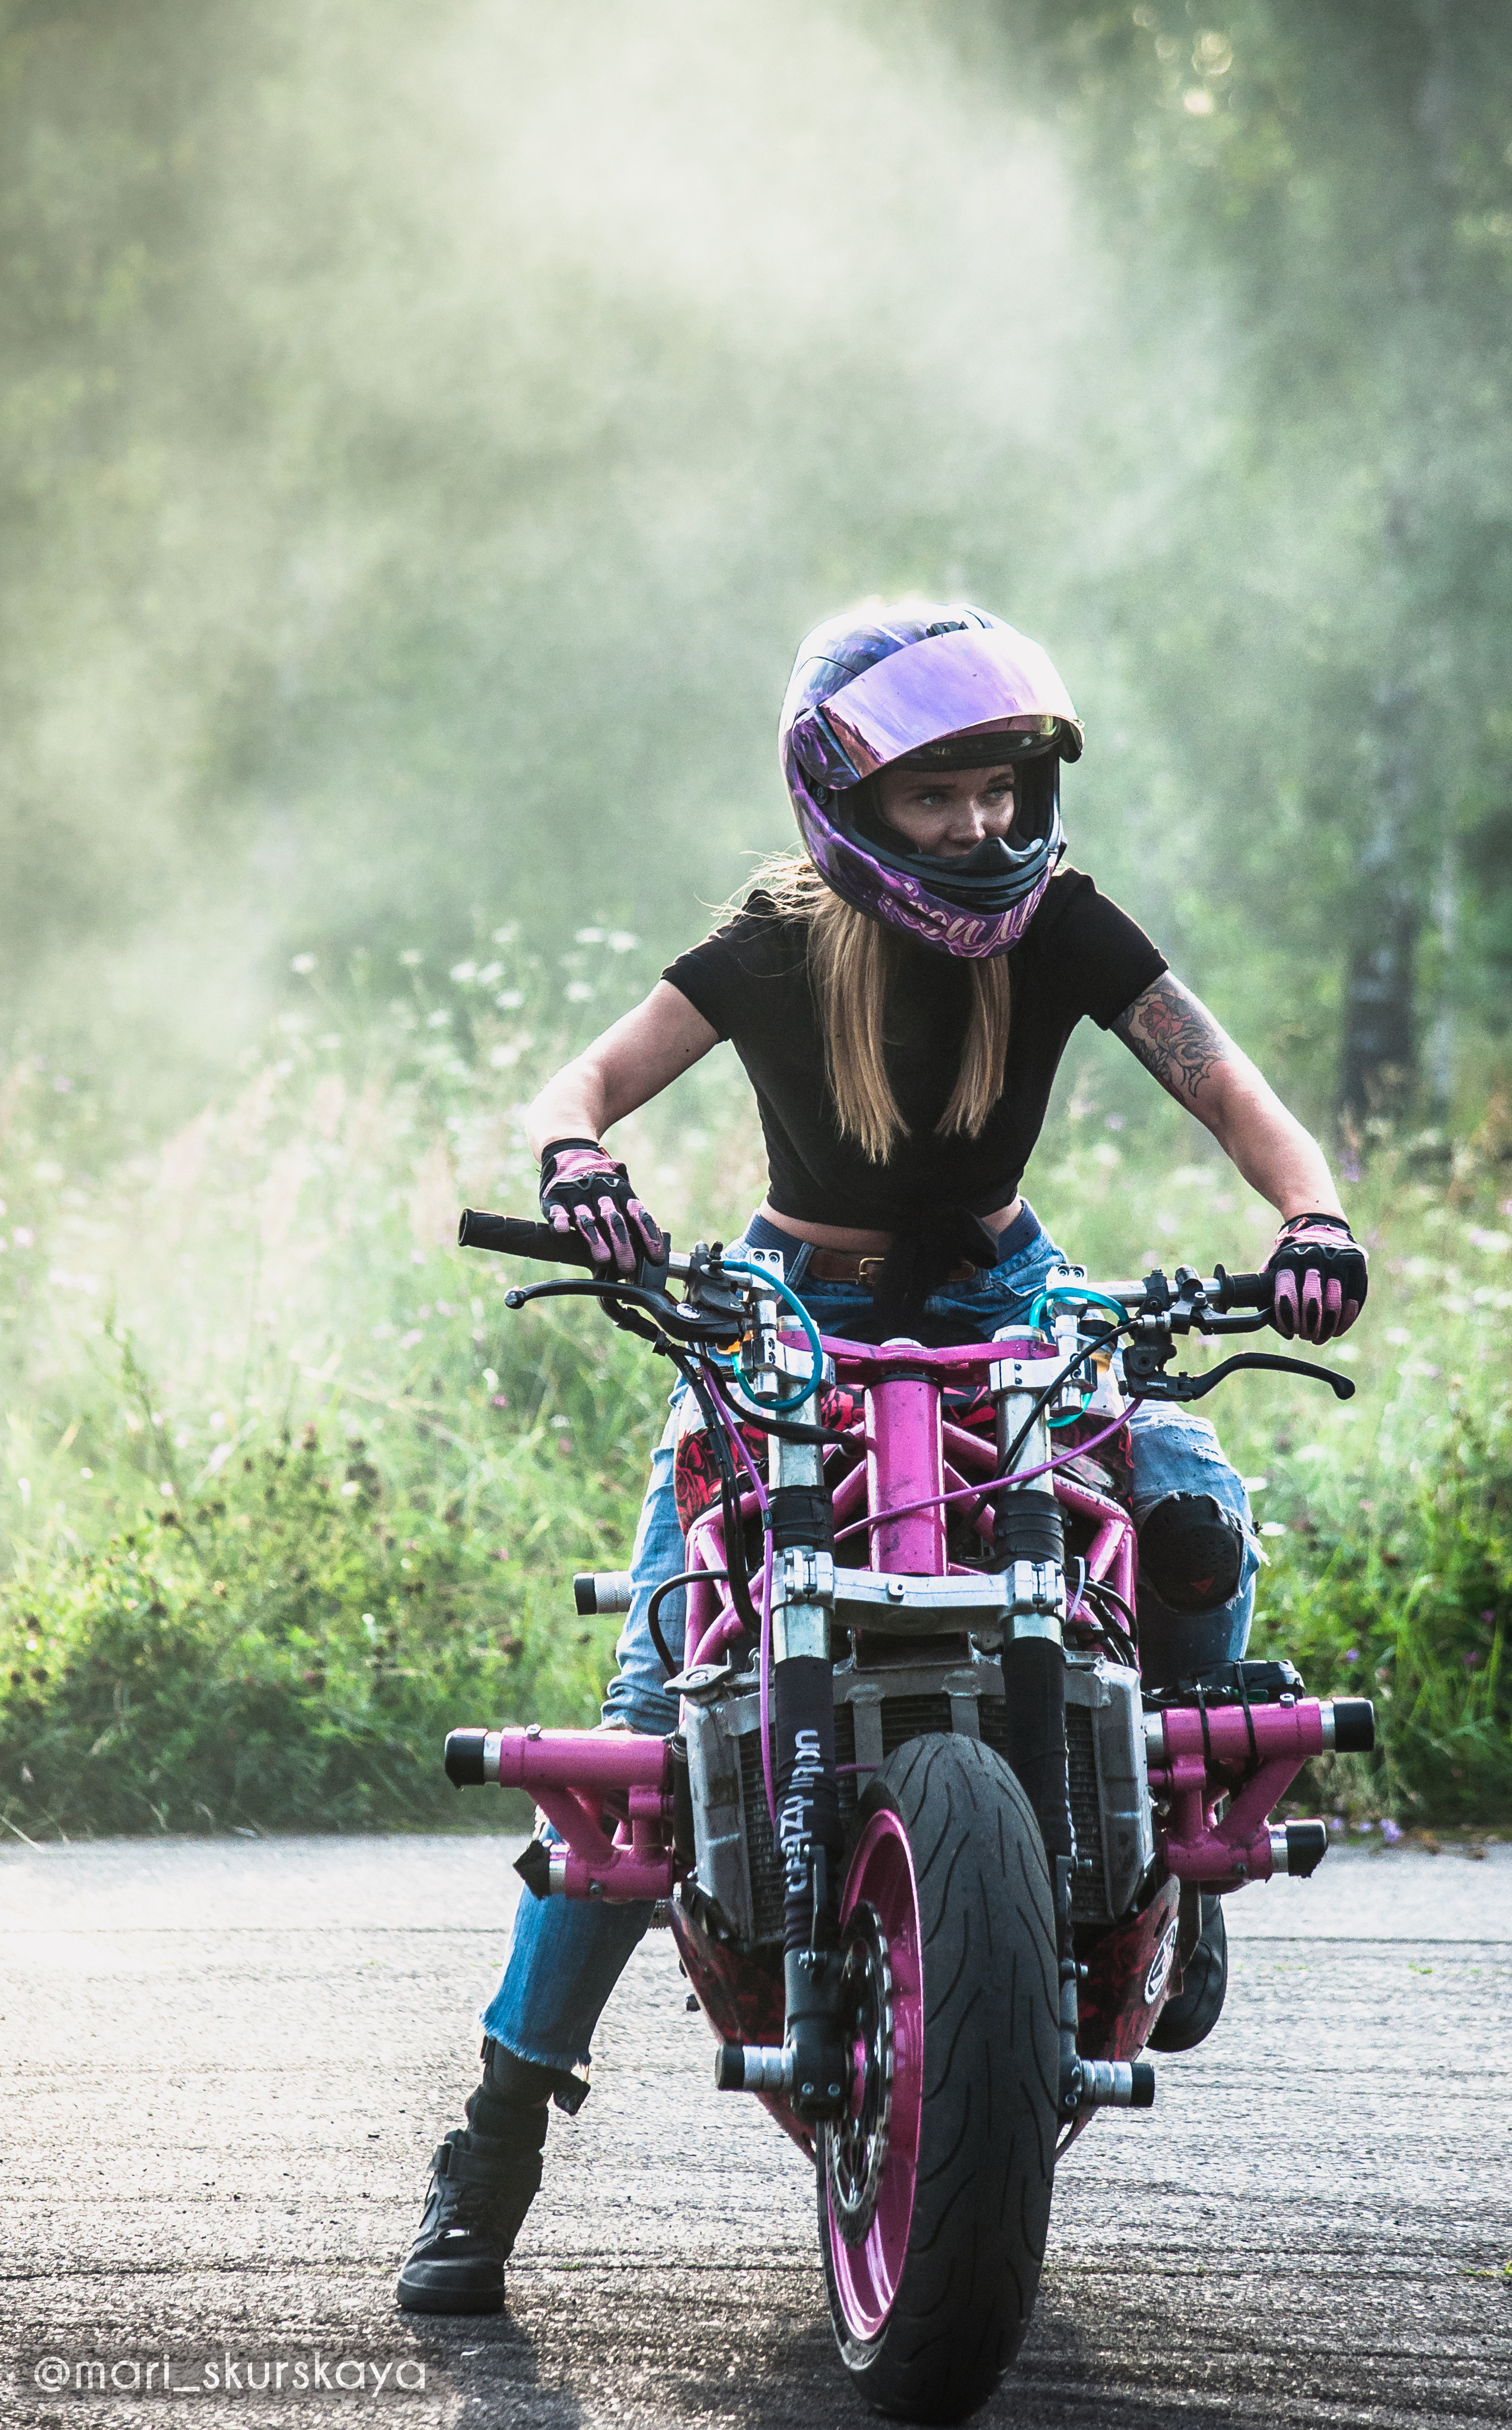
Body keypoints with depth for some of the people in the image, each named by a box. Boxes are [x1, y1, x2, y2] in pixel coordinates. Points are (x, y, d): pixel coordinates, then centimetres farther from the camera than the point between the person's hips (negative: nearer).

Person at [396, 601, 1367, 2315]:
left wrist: (1310, 1211, -34)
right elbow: (585, 1081, -16)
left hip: (1000, 1301, 2)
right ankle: (505, 2123, -11)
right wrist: (575, 1160, -41)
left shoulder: (1061, 925, -9)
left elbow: (1226, 1090, -13)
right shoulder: (777, 946, -12)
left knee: (1193, 1515, -28)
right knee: (660, 1696, -16)